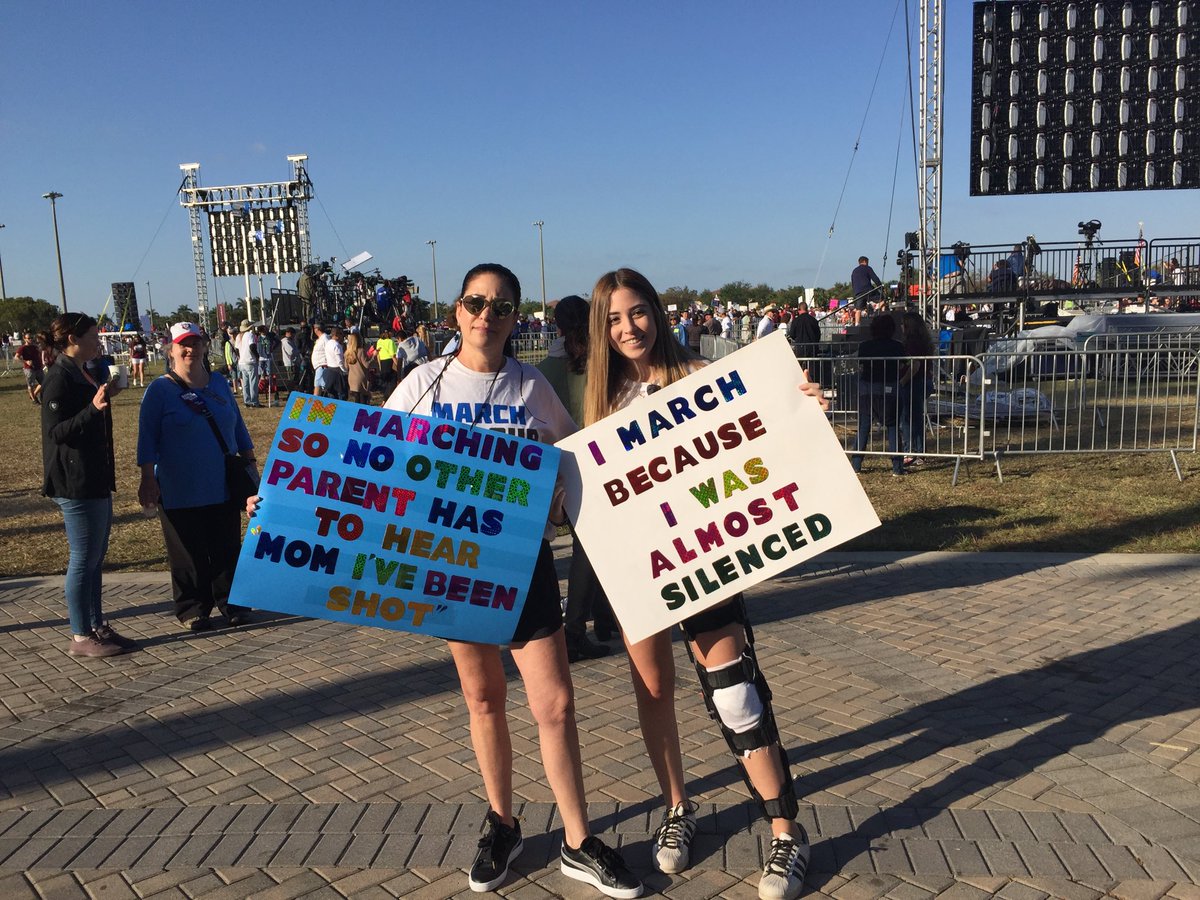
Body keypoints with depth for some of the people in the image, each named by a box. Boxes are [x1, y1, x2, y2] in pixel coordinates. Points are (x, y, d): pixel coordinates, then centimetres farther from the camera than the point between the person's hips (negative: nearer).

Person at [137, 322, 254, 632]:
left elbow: (239, 429, 17)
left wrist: (250, 465, 14)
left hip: (224, 488, 4)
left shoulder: (220, 385, 10)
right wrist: (148, 479, -11)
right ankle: (193, 609, 17)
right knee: (189, 554, 3)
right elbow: (147, 439, -5)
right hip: (180, 491, -4)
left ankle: (230, 602, 22)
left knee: (228, 548, 9)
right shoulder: (160, 390, -3)